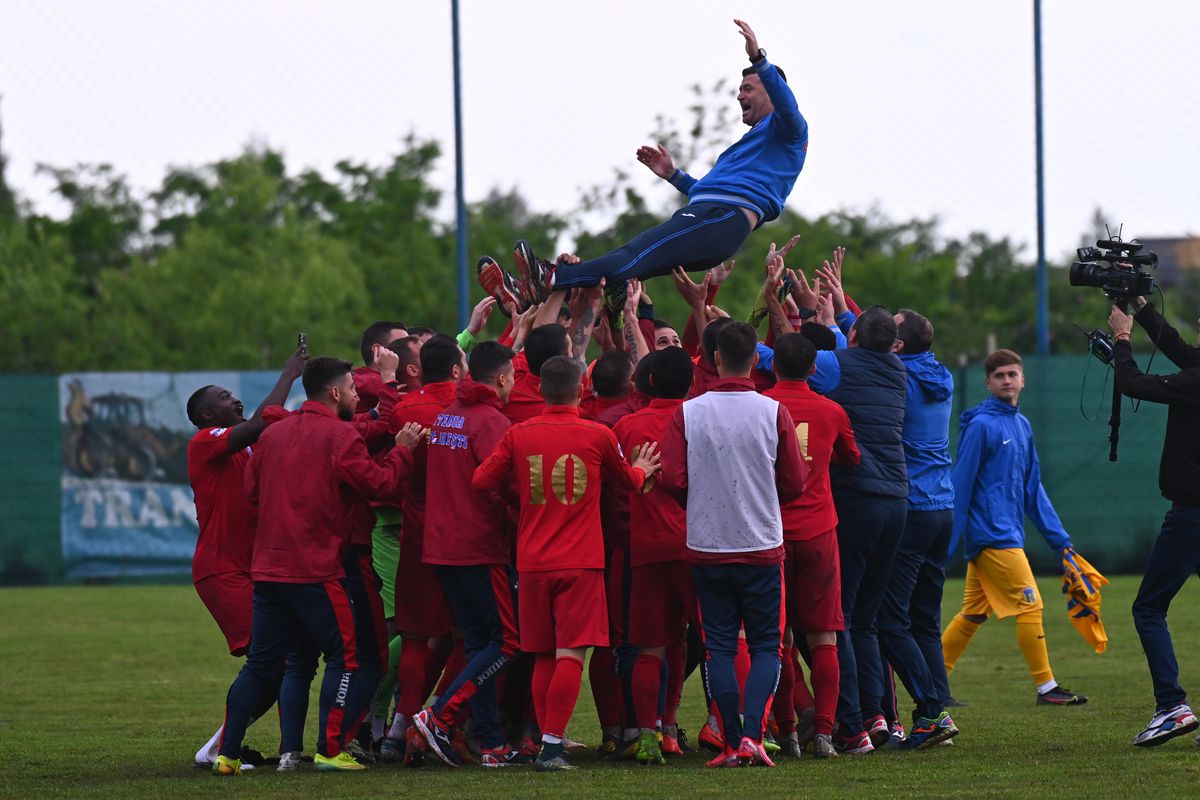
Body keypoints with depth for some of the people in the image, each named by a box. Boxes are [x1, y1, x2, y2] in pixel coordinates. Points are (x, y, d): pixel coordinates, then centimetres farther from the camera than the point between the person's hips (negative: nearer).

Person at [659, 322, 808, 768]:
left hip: (707, 547, 1)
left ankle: (732, 743, 3)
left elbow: (672, 480, -7)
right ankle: (752, 735, -9)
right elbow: (795, 483, -1)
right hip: (762, 547, 0)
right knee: (766, 646, 7)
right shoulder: (774, 413, -6)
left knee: (719, 647, 7)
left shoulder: (688, 413, -5)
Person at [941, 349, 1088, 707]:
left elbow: (1032, 489, 18)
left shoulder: (1022, 425, 13)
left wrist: (1059, 539, 16)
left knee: (973, 614, 11)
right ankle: (1046, 687, -3)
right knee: (1029, 606, -7)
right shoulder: (981, 425, -11)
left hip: (1006, 534, 8)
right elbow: (961, 484, -11)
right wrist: (949, 541, -13)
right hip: (992, 535, -8)